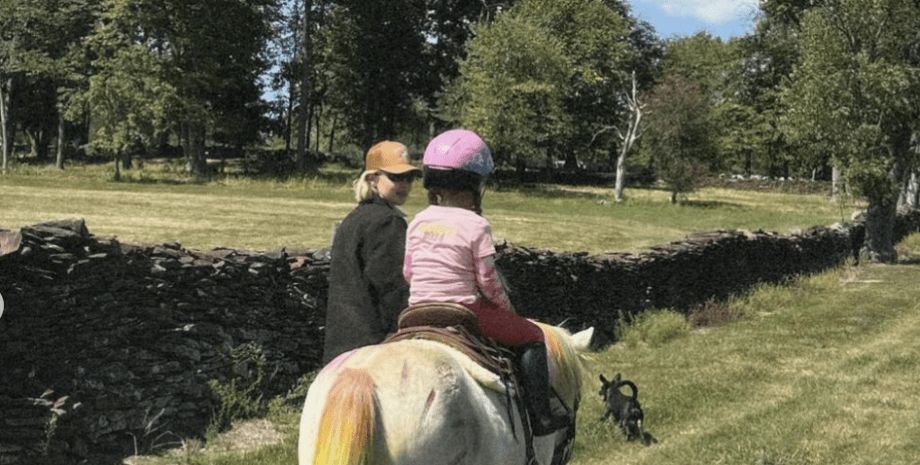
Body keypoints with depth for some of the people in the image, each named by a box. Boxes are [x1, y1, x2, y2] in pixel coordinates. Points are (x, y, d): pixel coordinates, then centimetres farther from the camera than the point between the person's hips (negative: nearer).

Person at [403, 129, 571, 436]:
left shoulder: (418, 222, 5)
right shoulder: (475, 226, -12)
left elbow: (408, 272, 11)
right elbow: (488, 280, -10)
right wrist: (508, 310, 6)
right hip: (464, 311, -6)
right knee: (531, 336, 10)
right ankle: (540, 417, 6)